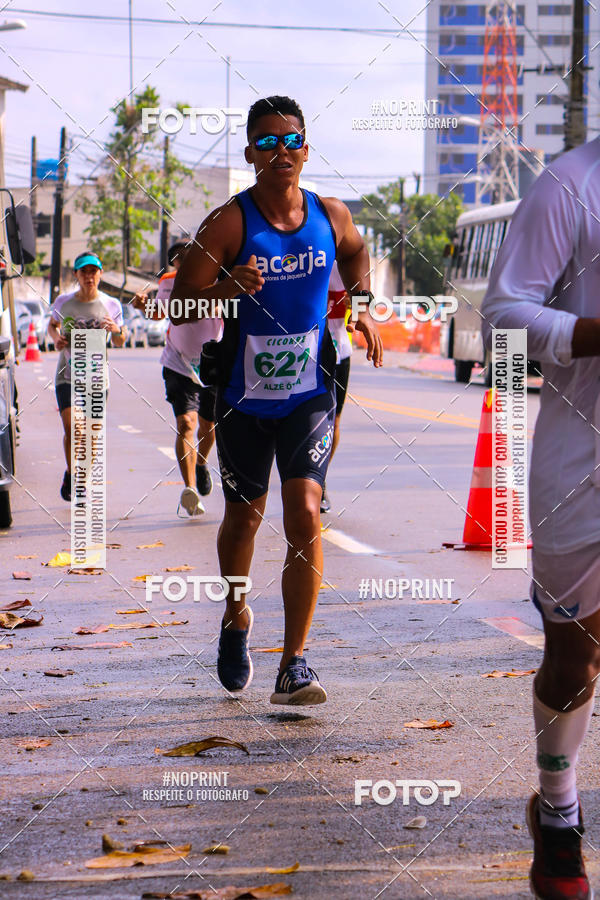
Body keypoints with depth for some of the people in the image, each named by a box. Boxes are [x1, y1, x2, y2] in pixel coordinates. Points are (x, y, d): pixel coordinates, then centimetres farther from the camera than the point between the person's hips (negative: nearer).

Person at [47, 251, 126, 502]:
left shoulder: (111, 305, 1)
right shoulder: (63, 302, 1)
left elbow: (120, 344, 8)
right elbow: (52, 324, 20)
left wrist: (116, 330, -15)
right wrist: (56, 338, -2)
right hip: (67, 375, 0)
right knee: (71, 429, -12)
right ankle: (70, 473, 13)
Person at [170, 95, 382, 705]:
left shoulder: (331, 216, 0)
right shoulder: (228, 223, -10)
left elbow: (355, 252, 25)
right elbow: (179, 305, -11)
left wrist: (360, 305, 11)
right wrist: (228, 288, -29)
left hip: (309, 392, 1)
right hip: (244, 396, -1)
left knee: (304, 517, -14)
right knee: (244, 516, 13)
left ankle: (294, 668, -11)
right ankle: (236, 619, 43)